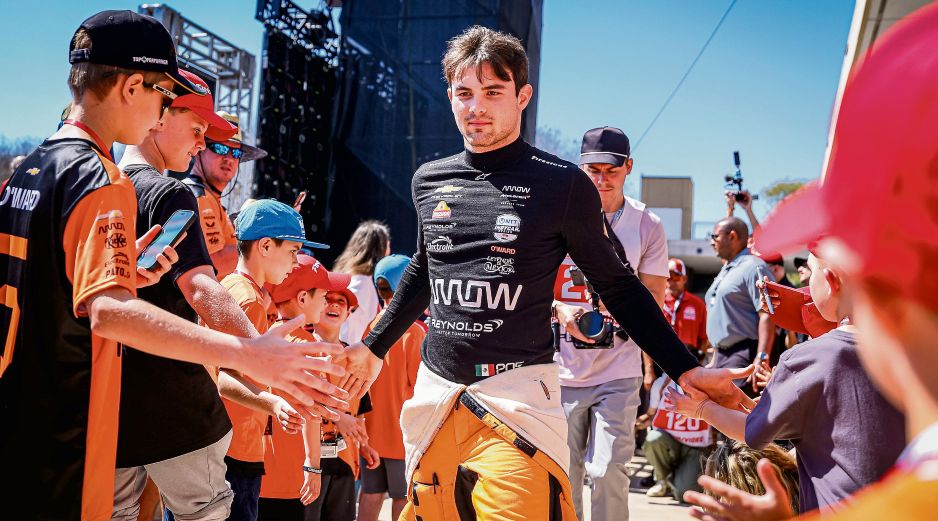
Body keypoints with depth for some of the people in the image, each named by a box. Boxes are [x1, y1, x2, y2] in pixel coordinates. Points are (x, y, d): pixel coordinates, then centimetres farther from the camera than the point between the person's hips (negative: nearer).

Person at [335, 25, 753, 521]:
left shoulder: (562, 184, -6)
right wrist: (373, 347, 28)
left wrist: (686, 370, -6)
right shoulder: (430, 180, 6)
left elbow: (616, 285, 1)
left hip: (518, 397, -4)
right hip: (434, 392, 5)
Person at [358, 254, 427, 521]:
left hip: (372, 430, 6)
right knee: (404, 498, 6)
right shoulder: (415, 332, -17)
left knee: (371, 495, 14)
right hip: (402, 434, -6)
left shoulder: (370, 327, 0)